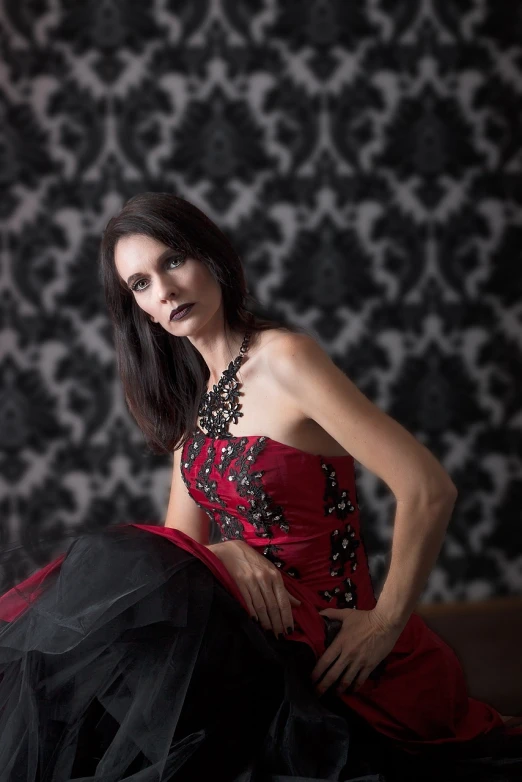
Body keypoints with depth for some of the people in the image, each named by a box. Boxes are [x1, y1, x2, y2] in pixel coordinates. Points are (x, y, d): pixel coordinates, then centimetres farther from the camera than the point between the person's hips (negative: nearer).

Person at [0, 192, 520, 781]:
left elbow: (429, 490, -21)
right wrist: (226, 555, -14)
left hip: (319, 635, -8)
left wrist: (387, 623, -12)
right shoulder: (192, 391, 11)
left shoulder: (282, 358, -15)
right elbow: (183, 535, 10)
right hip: (255, 618, 8)